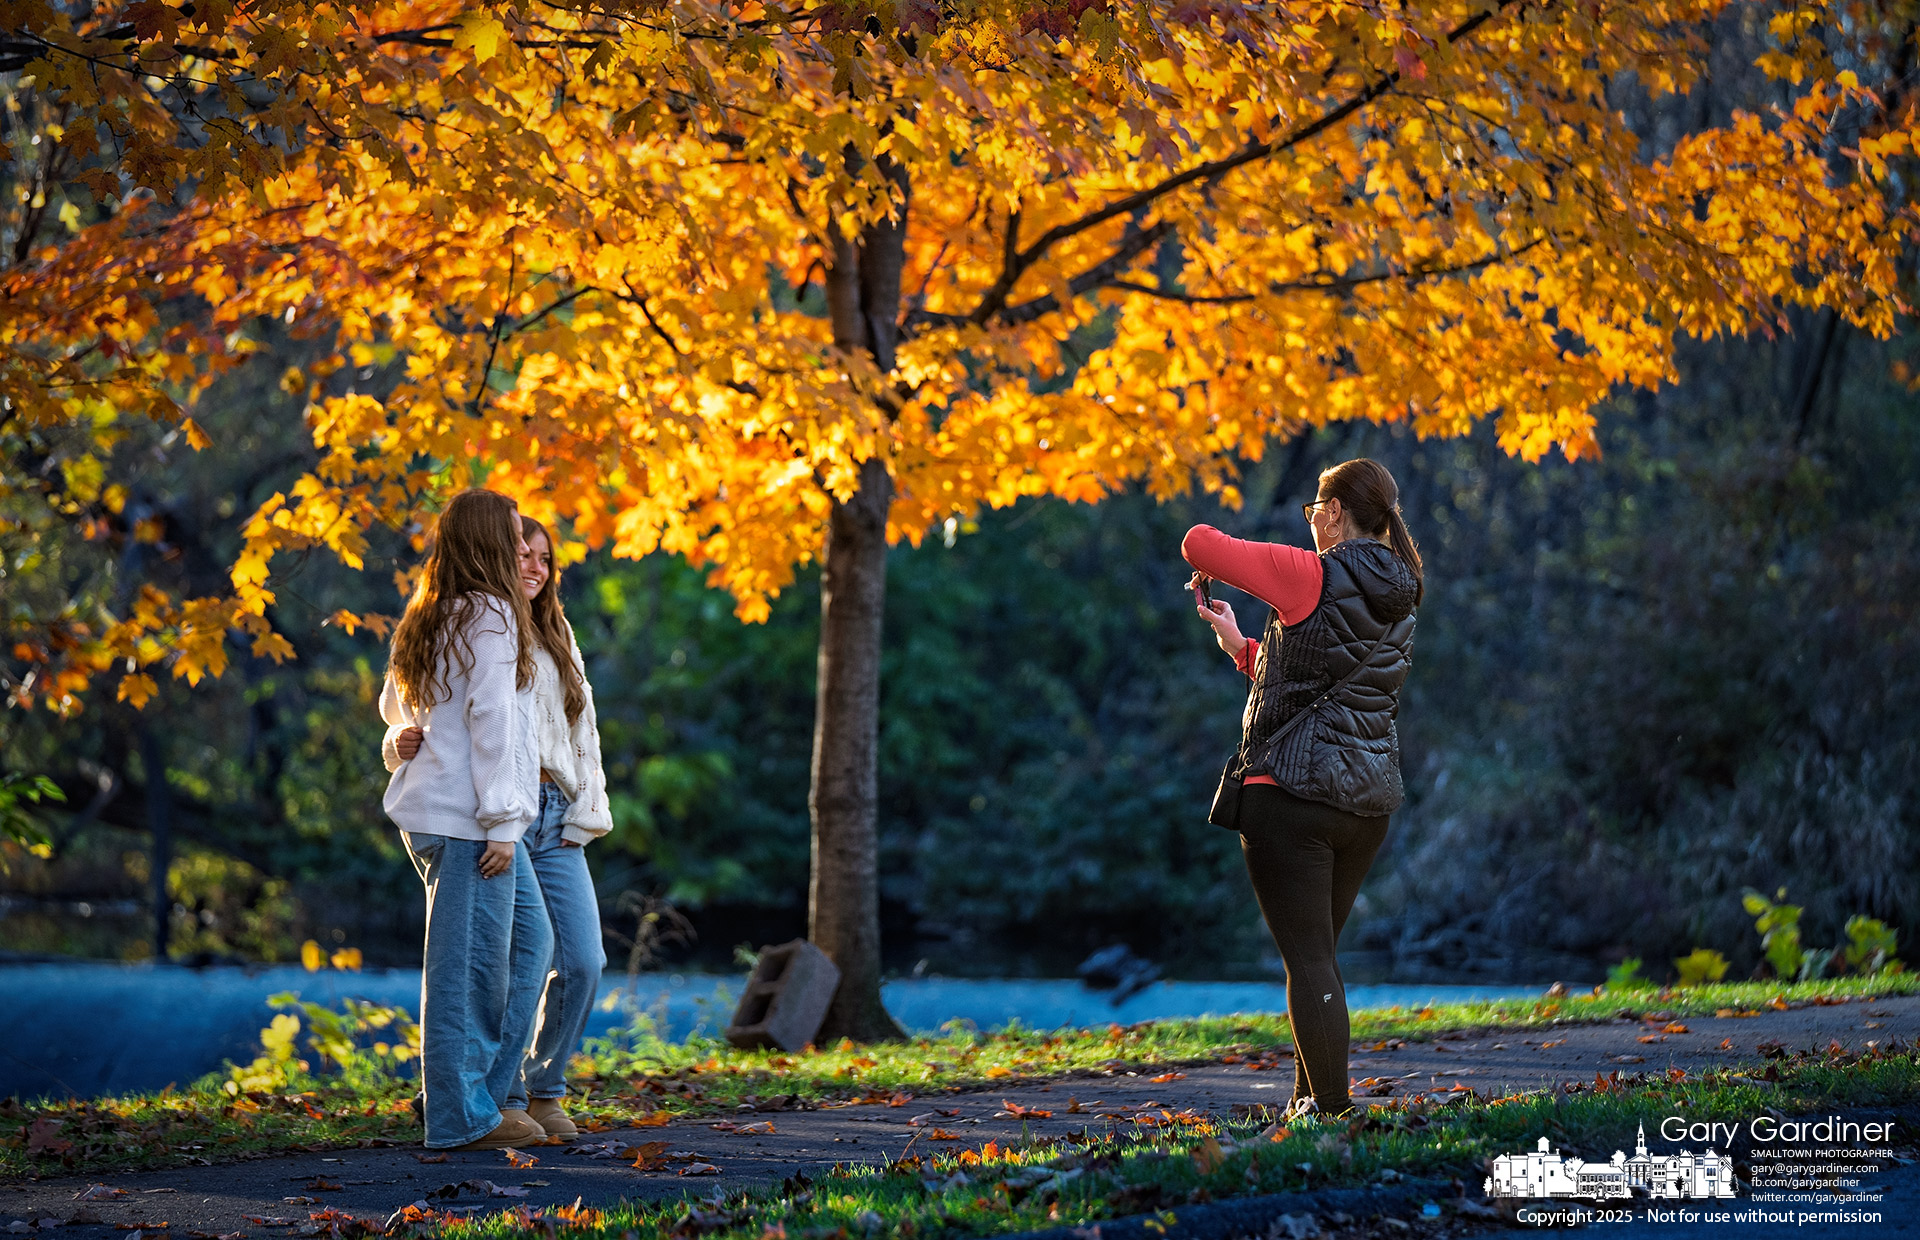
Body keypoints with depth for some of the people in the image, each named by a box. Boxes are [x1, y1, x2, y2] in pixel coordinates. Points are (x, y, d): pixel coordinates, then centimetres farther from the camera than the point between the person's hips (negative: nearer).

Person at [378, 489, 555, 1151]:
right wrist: (501, 822, -17)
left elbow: (394, 705, 28)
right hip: (467, 815, -10)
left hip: (431, 807, 10)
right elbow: (491, 719, -16)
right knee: (471, 960, -5)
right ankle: (462, 1114, -1)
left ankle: (474, 1090, 15)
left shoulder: (430, 617, 17)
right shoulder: (490, 616, -11)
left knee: (528, 940, 15)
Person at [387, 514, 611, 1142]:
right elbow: (405, 711, 3)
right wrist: (402, 742, -21)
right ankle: (504, 1100, 4)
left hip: (555, 822, 5)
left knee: (583, 960, -3)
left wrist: (585, 814, 8)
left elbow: (583, 731, 19)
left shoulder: (556, 638, 21)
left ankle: (543, 1092, 13)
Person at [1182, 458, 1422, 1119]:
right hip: (1369, 799, 7)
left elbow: (1199, 543, -9)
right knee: (1318, 955, 17)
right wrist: (1239, 646, 27)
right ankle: (1310, 1099, 22)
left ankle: (1330, 1107, -7)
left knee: (1308, 958, -5)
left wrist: (1204, 566, 13)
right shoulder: (1397, 601, 13)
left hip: (1292, 791, -7)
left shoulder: (1312, 576, -11)